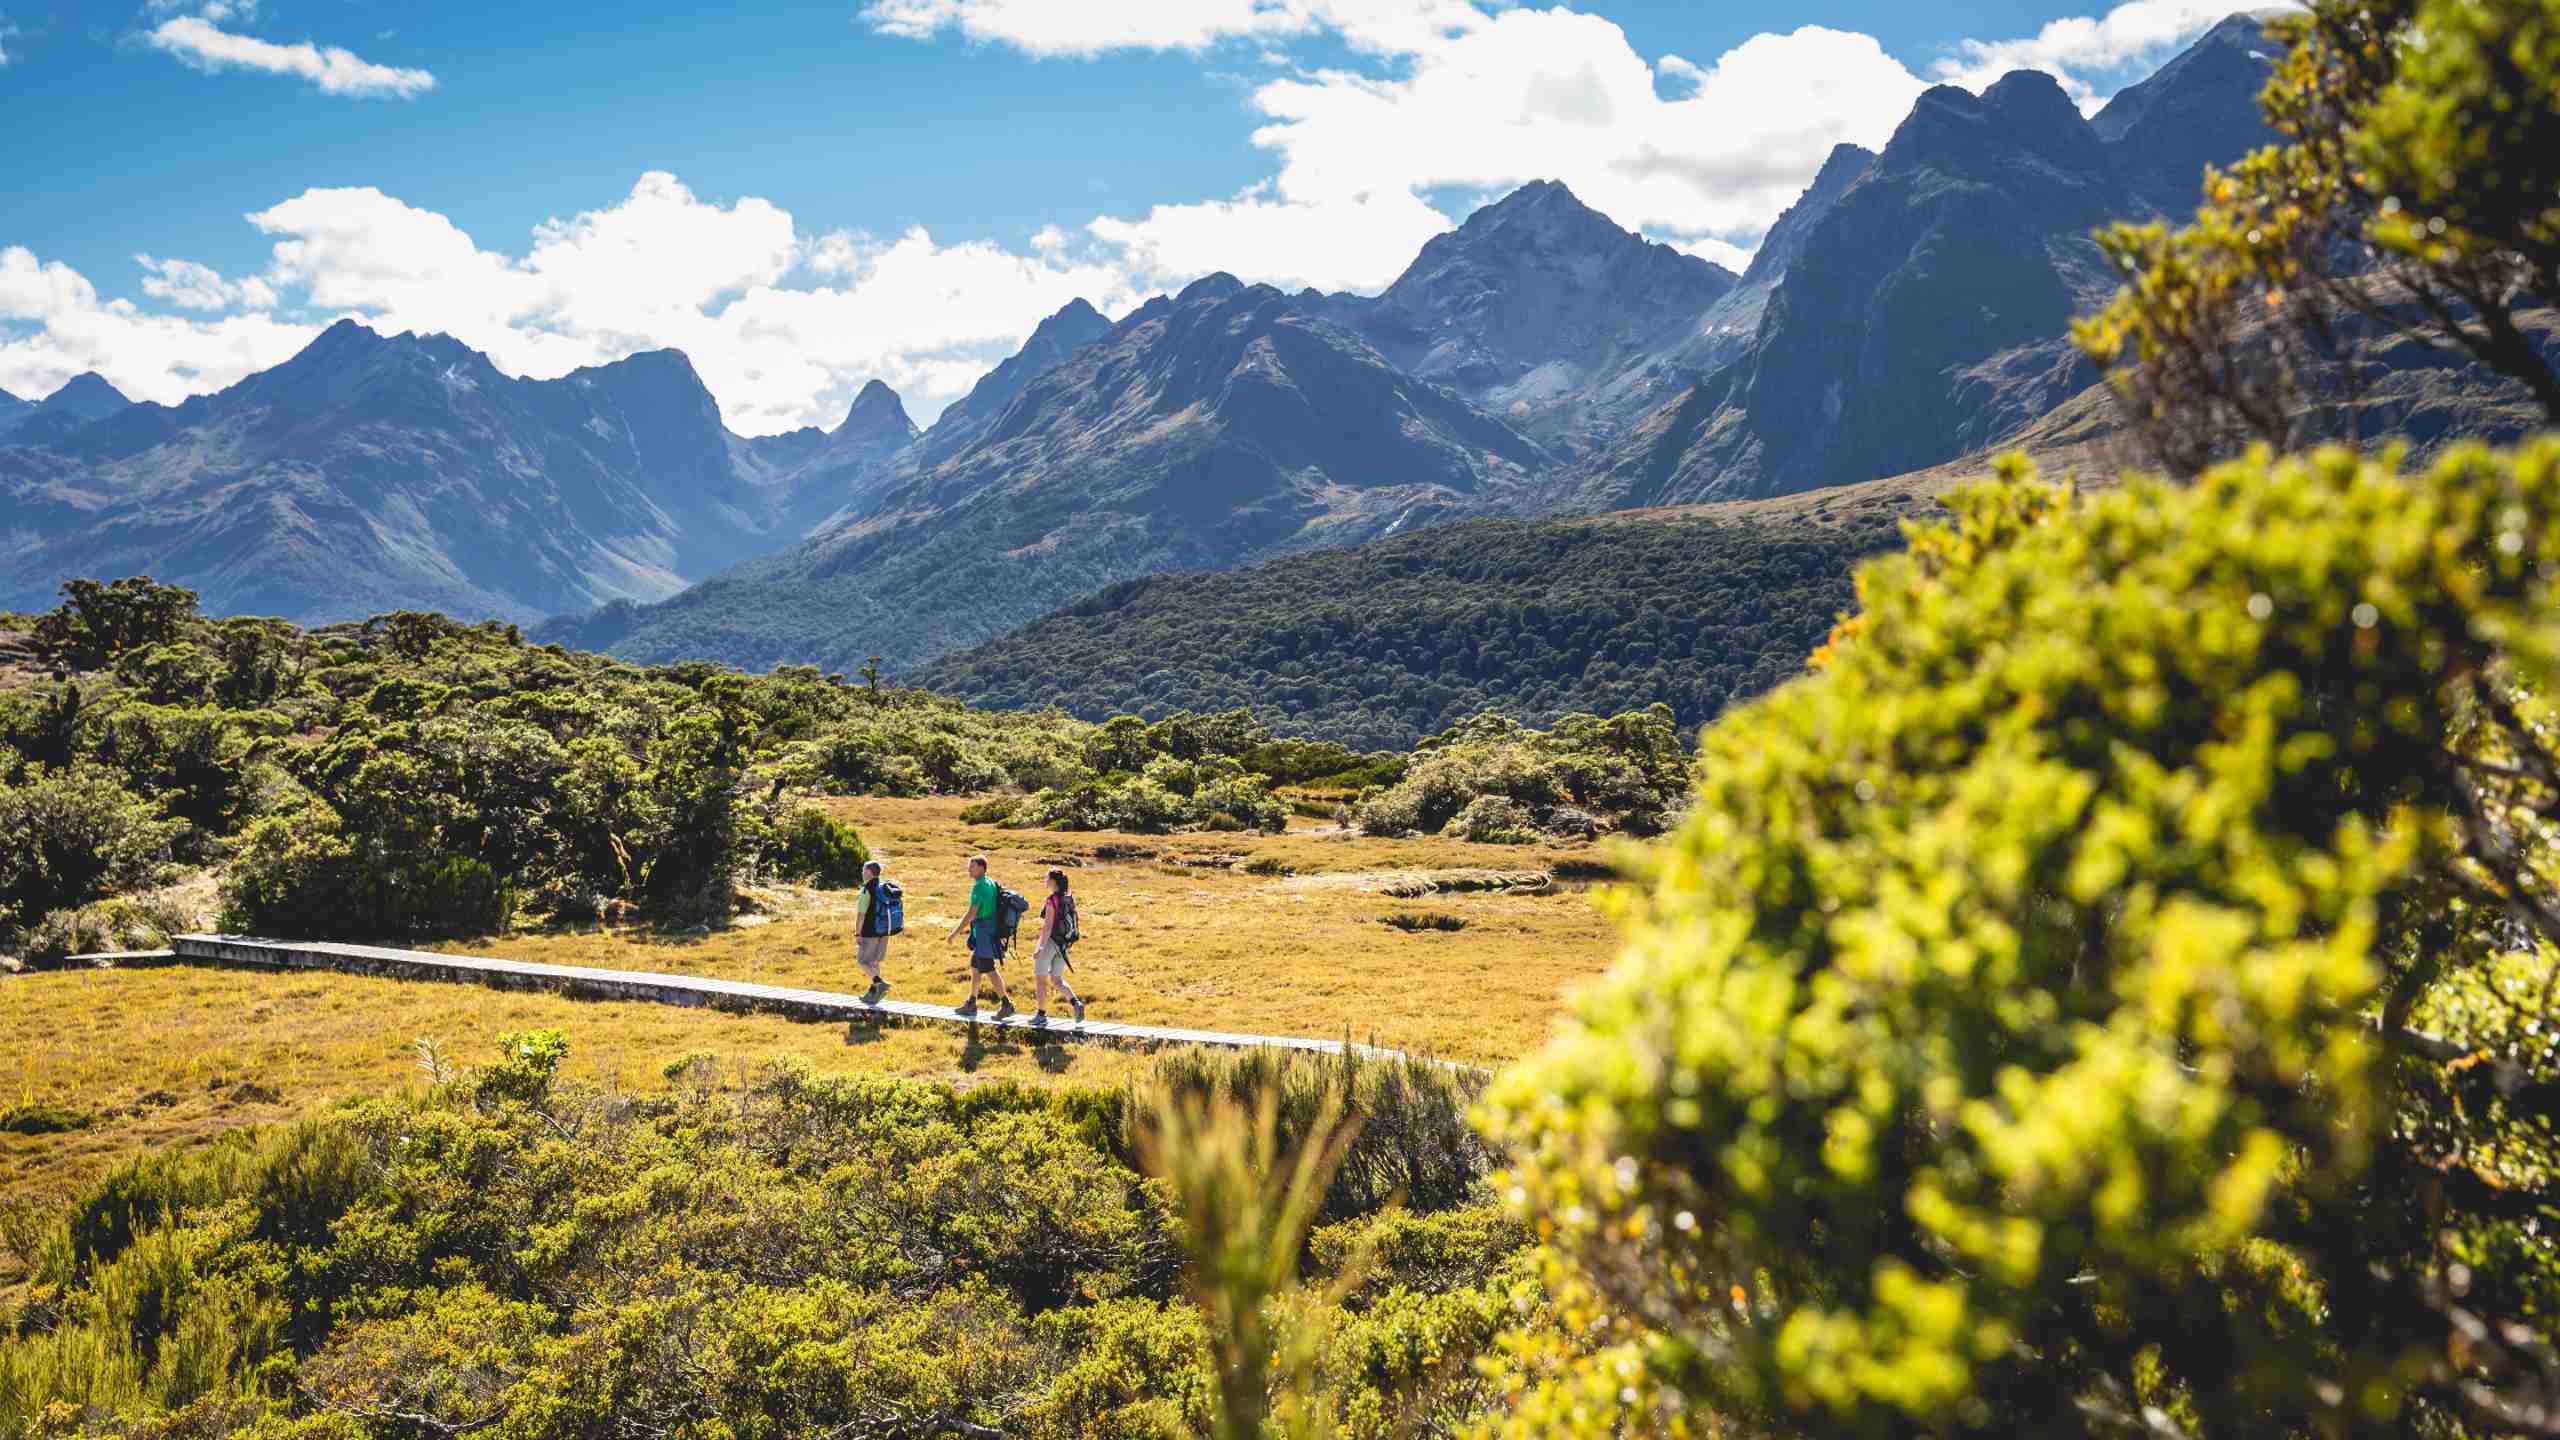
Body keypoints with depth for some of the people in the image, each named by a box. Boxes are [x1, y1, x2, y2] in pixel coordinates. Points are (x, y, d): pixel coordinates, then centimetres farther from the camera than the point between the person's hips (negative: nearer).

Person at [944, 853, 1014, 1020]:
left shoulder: (979, 887, -17)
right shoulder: (991, 883, 12)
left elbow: (971, 913, -21)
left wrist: (955, 932, -16)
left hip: (983, 930, -10)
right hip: (989, 929, 10)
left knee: (989, 969, -7)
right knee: (974, 967, 16)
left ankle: (1006, 1004, -6)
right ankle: (971, 1003, 23)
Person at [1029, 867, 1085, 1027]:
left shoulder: (1052, 900, -16)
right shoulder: (1067, 899, 7)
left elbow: (1048, 926, -21)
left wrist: (1041, 946, -23)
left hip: (1050, 941, -8)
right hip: (1063, 944, 8)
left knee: (1040, 979, 7)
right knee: (1057, 979, 15)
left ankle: (1041, 1014, 11)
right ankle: (1076, 1003, -5)